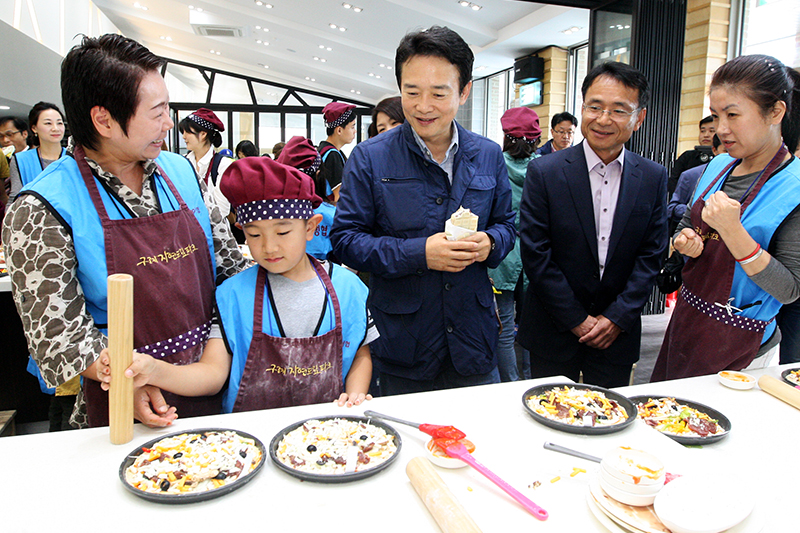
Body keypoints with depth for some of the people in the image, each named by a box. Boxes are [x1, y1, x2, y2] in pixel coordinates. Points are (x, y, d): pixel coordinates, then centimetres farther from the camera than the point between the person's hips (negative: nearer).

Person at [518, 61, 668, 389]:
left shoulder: (654, 178, 0)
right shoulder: (544, 172, -10)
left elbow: (651, 256, 0)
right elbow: (535, 254, -12)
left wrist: (617, 317, -9)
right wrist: (578, 321, -11)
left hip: (618, 334, 3)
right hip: (554, 332, -2)